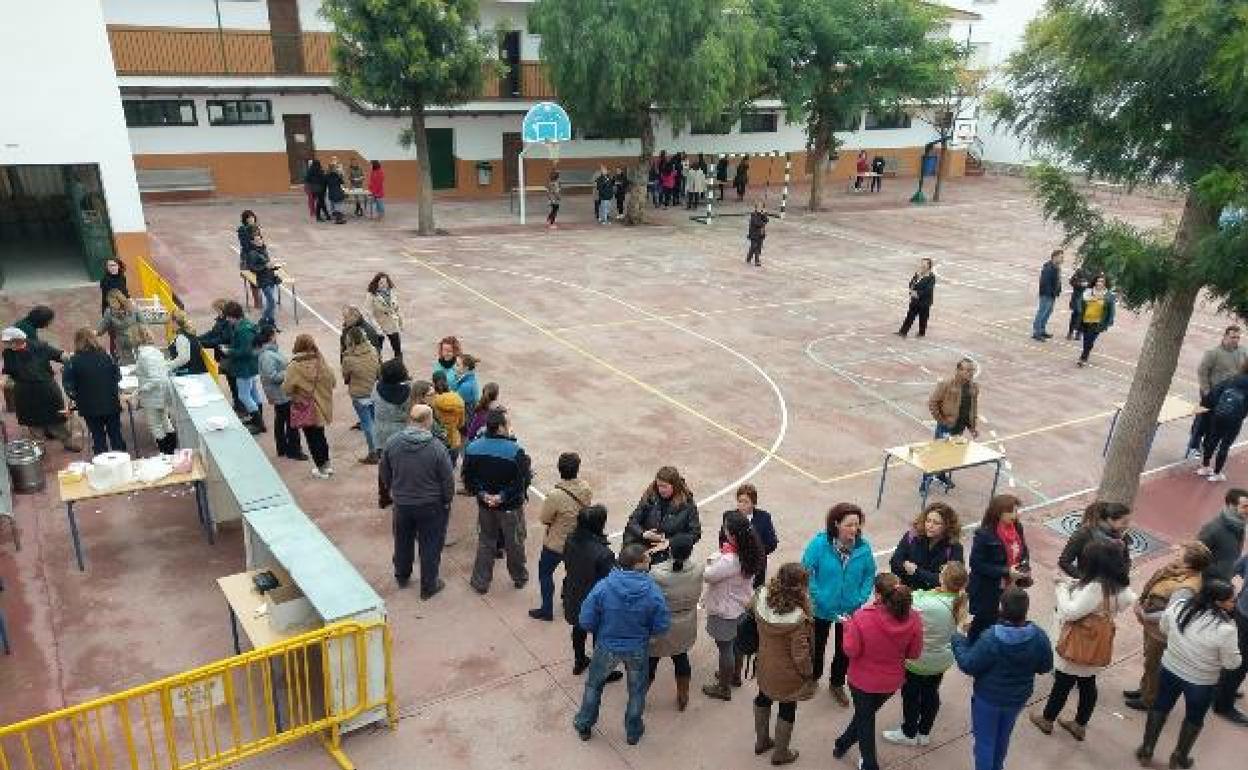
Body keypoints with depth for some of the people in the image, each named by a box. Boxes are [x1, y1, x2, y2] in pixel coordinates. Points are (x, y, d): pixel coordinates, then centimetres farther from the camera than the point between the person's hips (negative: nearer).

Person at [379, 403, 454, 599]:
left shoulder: (392, 443, -12)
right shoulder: (437, 448, -24)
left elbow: (384, 473, 2)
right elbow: (448, 479, -15)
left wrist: (390, 492, 20)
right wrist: (447, 500, 3)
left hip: (401, 503, 4)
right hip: (431, 506, -3)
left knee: (403, 541, 25)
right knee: (430, 545, 13)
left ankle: (402, 577, 44)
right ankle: (429, 586, 25)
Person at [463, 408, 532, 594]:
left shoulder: (472, 448, -8)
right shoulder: (515, 452, -25)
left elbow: (468, 478, -3)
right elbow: (522, 480, -23)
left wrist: (482, 494, -6)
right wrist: (503, 496, -16)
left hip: (484, 505, 4)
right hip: (511, 507, -4)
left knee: (485, 542, 21)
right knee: (514, 543, 17)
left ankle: (481, 582, 28)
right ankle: (519, 578, 37)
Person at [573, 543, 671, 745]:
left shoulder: (602, 587, -24)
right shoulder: (653, 592, -23)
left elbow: (585, 622, -17)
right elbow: (661, 627, -14)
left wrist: (604, 629, 4)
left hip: (607, 647, 0)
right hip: (637, 650, 0)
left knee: (594, 684, 27)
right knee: (637, 690, 26)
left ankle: (584, 725, 45)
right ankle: (633, 732, 43)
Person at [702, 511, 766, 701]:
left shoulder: (729, 560, -36)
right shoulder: (750, 553, -10)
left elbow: (707, 576, -22)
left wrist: (716, 557, -11)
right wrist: (720, 556, -11)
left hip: (725, 611, -8)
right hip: (742, 606, 8)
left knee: (725, 647, 10)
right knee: (735, 642, 27)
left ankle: (724, 688, 27)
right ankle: (733, 675, 48)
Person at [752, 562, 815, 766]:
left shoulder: (761, 596, -19)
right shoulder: (799, 618, -35)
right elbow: (800, 656, -27)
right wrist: (809, 674, -9)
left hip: (764, 666, 6)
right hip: (787, 674, -6)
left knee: (763, 698, 30)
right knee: (787, 710, 20)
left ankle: (761, 741, 51)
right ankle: (780, 753, 40)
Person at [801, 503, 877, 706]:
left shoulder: (863, 547, -14)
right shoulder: (819, 544, -23)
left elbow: (870, 574, -1)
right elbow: (806, 570, -16)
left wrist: (862, 597, -9)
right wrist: (815, 595, -18)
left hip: (850, 610, 2)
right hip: (822, 608, -2)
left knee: (845, 649, 16)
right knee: (817, 646, 20)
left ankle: (837, 683, 42)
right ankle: (813, 678, 47)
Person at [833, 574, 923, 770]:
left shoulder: (862, 617, -31)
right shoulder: (913, 619, -22)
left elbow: (851, 651, -19)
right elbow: (914, 654, -8)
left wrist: (848, 628, -4)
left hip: (862, 680, -3)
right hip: (891, 681, 3)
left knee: (865, 718, 23)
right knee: (866, 713, 29)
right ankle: (842, 745, 49)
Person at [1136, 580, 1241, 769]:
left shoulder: (1177, 607, -15)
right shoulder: (1225, 629, -29)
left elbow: (1164, 629, 4)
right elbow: (1232, 663, -16)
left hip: (1170, 669, 4)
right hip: (1201, 681, -3)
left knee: (1160, 707, 23)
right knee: (1194, 718, 23)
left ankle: (1146, 750, 34)